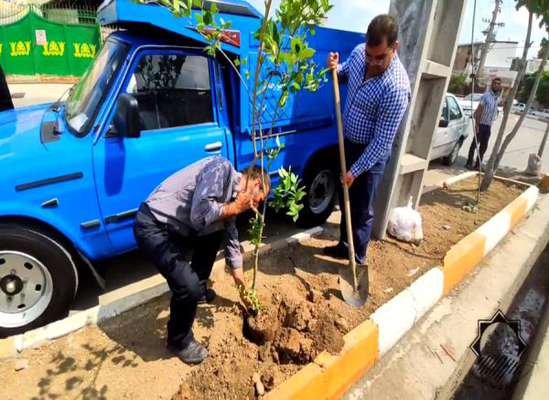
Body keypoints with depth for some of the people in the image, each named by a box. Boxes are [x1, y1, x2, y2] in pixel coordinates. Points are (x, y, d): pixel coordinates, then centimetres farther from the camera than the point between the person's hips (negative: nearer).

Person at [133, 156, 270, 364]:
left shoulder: (233, 194, 9)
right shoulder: (221, 168, -19)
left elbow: (231, 232, 22)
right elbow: (199, 215, -31)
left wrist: (237, 271, 29)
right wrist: (235, 207, -16)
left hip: (175, 227, 9)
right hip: (153, 226, -9)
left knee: (218, 230, 22)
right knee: (189, 287, -17)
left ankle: (199, 288, 34)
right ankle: (179, 341, 12)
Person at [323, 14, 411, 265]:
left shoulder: (396, 88, -30)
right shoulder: (358, 53, -8)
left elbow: (382, 142, -26)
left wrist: (356, 170, -21)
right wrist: (335, 68, -7)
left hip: (370, 153, -7)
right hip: (348, 142, 8)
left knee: (362, 210, 5)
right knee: (345, 201, 19)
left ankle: (358, 260, 24)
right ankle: (344, 246, 39)